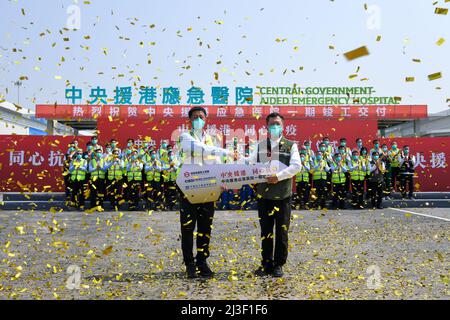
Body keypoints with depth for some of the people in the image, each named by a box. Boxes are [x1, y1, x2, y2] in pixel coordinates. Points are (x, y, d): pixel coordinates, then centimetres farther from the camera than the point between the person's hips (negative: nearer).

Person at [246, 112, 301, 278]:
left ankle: (278, 264, 17)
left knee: (282, 232, 5)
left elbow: (296, 166, -10)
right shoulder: (260, 146, 11)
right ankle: (266, 264, 20)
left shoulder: (291, 146, 2)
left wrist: (279, 176, -21)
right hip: (264, 195, 2)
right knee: (266, 232, 9)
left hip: (283, 195, -2)